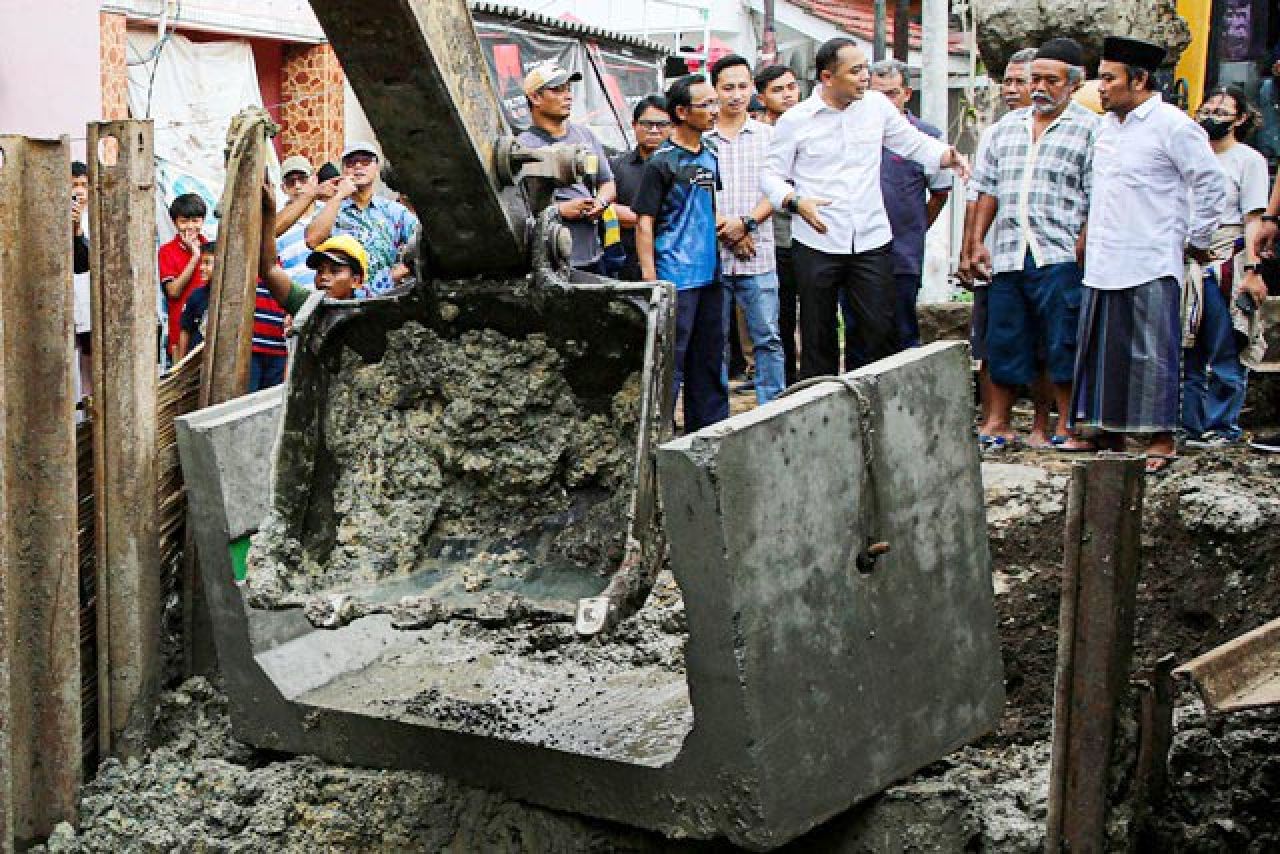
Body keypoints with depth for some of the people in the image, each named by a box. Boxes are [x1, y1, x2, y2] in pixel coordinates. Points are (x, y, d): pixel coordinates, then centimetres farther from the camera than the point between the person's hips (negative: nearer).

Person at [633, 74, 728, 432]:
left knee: (709, 358, 14)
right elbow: (644, 222, -10)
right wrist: (650, 279, -15)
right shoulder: (661, 162, -9)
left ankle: (710, 428, 25)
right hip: (675, 277, -7)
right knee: (670, 360, -5)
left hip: (710, 273, 7)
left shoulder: (711, 155, 12)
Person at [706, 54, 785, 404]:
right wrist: (724, 228, -8)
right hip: (711, 256, 0)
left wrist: (746, 222, -11)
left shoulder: (768, 135, 8)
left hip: (758, 257, 0)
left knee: (768, 338, 1)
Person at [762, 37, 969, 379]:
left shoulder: (877, 105, 5)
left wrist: (947, 155, -4)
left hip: (871, 242, 2)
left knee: (882, 334, -2)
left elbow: (913, 143, 16)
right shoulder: (794, 120, -2)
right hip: (817, 245, -2)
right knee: (818, 339, 6)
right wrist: (796, 202, -17)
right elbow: (772, 175, 3)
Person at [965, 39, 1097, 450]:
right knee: (1003, 342, 9)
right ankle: (998, 422, 18)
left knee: (1063, 346, -2)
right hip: (1007, 257, 5)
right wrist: (977, 242, 10)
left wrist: (1080, 250, -13)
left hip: (1059, 258, -5)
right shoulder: (1006, 126, 18)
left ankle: (1066, 427, 7)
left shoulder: (1089, 129, 1)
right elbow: (988, 189, 19)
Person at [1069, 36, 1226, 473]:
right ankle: (1111, 435, 18)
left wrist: (1196, 241, -2)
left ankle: (1162, 438, 4)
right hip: (1103, 264, 8)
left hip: (1151, 265, -7)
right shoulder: (1105, 126, 14)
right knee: (1104, 351, 9)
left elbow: (1212, 185, -6)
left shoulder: (1171, 124, -9)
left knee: (1153, 352, -4)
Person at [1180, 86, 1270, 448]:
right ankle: (1193, 425, 11)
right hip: (1189, 264, 5)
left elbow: (1253, 220, -5)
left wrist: (1252, 270, -13)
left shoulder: (1248, 159, 2)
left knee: (1225, 355, -4)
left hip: (1228, 267, -5)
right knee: (1189, 353, 5)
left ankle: (1221, 426, 2)